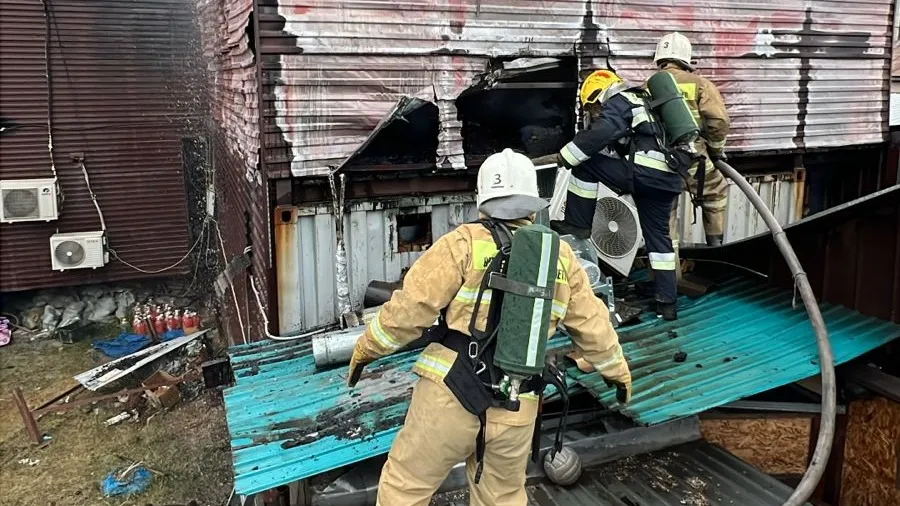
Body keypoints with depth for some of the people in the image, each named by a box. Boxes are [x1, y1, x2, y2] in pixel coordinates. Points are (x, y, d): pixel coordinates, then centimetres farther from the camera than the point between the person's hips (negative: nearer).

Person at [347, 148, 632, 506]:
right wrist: (617, 370, 33)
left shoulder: (465, 243, -7)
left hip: (450, 395, -4)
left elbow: (411, 307, -7)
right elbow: (592, 325, 16)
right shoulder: (561, 256, 8)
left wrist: (367, 349, 8)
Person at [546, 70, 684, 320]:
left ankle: (577, 225, 5)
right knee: (658, 236, 15)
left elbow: (600, 133, -13)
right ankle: (667, 302, 16)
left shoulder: (618, 102, 5)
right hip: (667, 178, 9)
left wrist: (566, 156, -5)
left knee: (585, 164, 1)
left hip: (644, 170, -9)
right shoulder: (642, 103, 33)